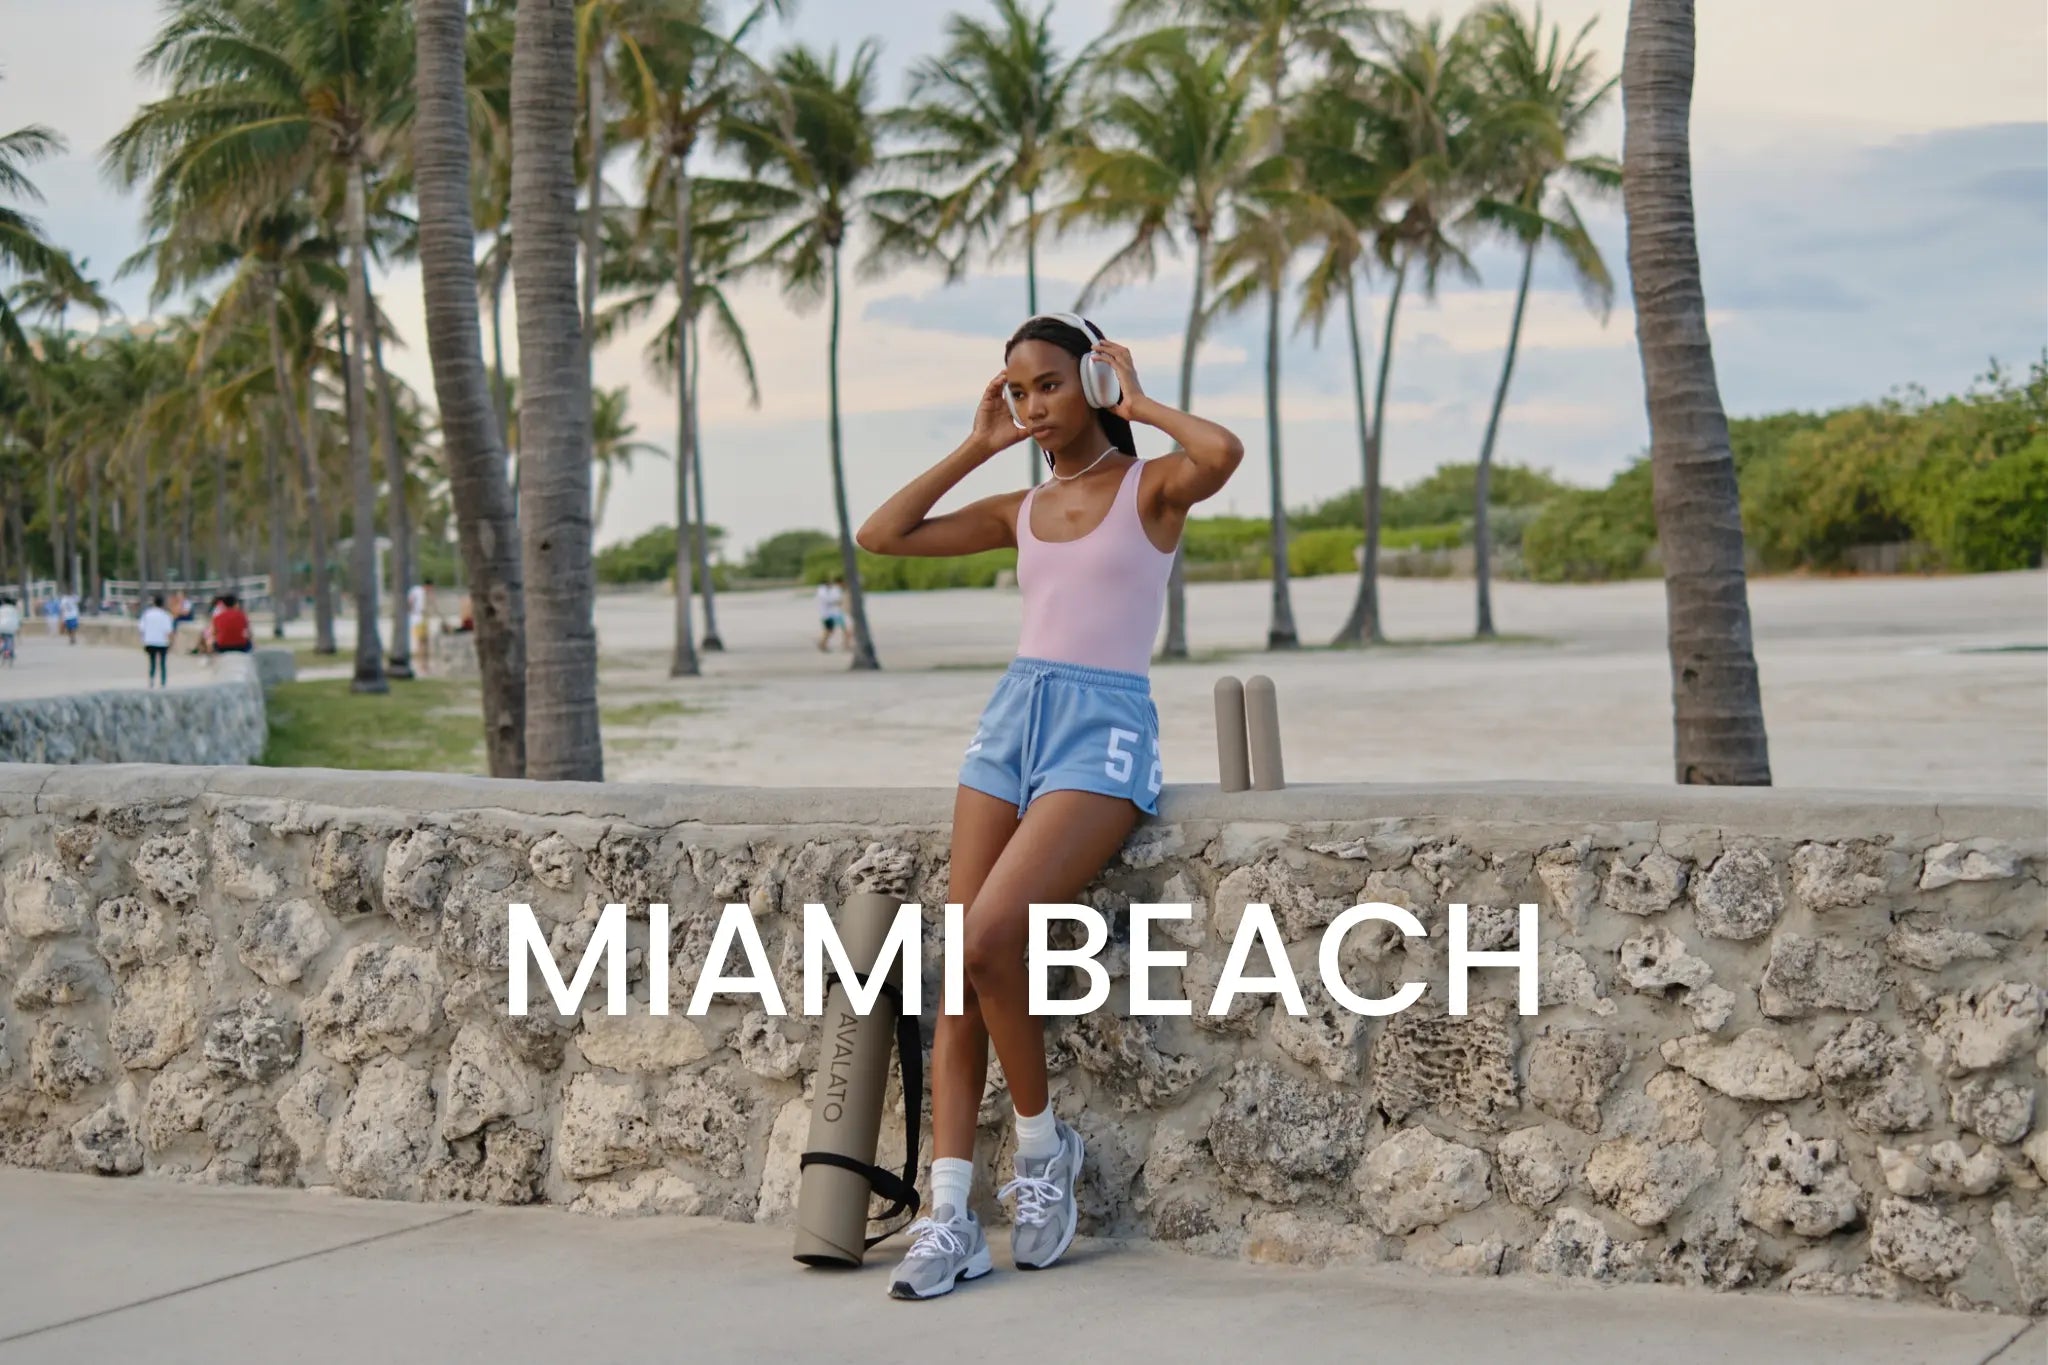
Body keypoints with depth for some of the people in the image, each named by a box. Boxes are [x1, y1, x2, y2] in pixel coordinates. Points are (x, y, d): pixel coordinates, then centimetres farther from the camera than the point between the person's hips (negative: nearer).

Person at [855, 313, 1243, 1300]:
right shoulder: (1022, 511, 17)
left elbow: (1223, 454, -22)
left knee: (989, 940, -23)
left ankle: (1043, 1144, 1)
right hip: (1011, 718, 6)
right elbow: (882, 536, 14)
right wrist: (977, 447, 13)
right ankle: (949, 1218, -6)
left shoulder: (1151, 486, 2)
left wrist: (1137, 404, -5)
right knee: (962, 964, -6)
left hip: (1104, 733, -6)